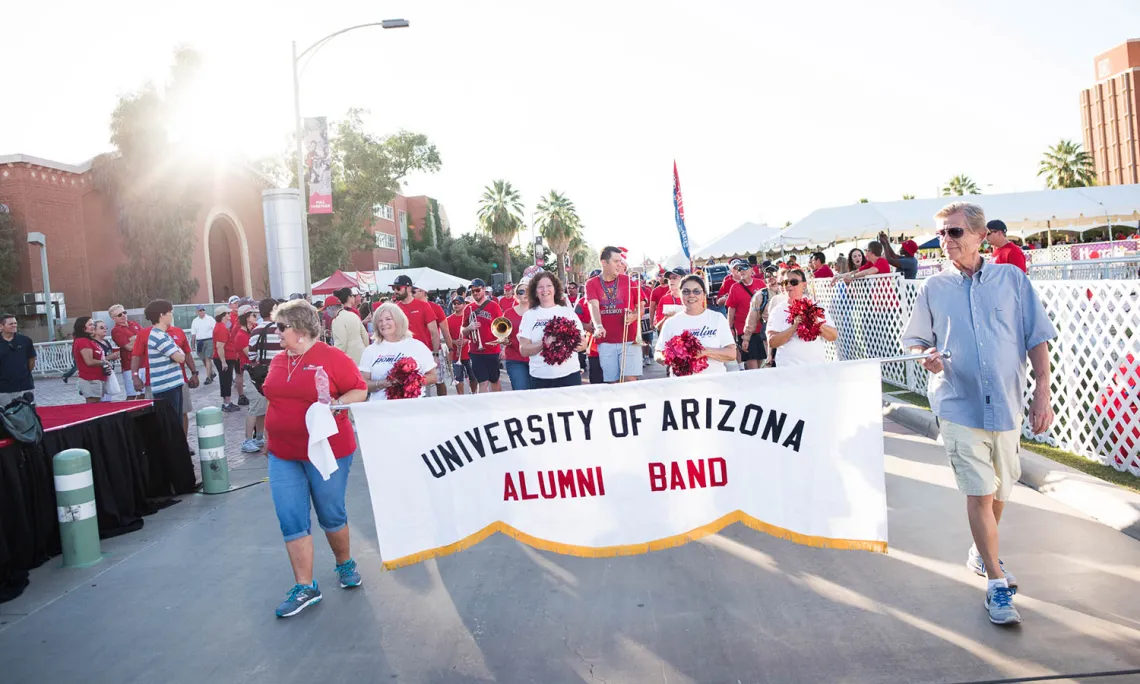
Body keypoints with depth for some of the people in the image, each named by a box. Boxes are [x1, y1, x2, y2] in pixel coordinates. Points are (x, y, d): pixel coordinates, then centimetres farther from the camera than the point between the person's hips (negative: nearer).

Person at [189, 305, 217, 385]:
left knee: (207, 359, -11)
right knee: (203, 360, 10)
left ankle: (208, 377, -10)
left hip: (209, 341, -4)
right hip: (199, 342, 4)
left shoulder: (210, 319, 1)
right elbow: (193, 334, 11)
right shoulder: (195, 321, 11)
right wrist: (193, 345, 8)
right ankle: (211, 373, 30)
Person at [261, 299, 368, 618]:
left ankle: (345, 564, 35)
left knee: (331, 514, 10)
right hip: (283, 454, 5)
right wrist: (271, 439, 20)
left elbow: (360, 390, -9)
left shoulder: (332, 357, -11)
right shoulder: (278, 361, 7)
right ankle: (305, 587, 11)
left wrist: (336, 404, -25)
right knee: (292, 521, 1)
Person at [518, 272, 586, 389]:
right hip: (540, 378, 0)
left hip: (569, 374, 1)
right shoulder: (529, 315, 5)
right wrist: (543, 344, -18)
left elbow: (583, 344, 8)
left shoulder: (568, 312, 7)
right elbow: (523, 350, -2)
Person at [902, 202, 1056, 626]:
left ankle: (983, 551, 41)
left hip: (1006, 402, 2)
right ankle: (997, 583, 8)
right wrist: (926, 356, -14)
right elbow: (915, 340, 9)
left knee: (1000, 489, 15)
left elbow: (1037, 337, 4)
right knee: (979, 493, -4)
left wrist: (1043, 392, -3)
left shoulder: (1012, 279, 3)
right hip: (959, 404, -1)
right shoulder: (933, 288, 3)